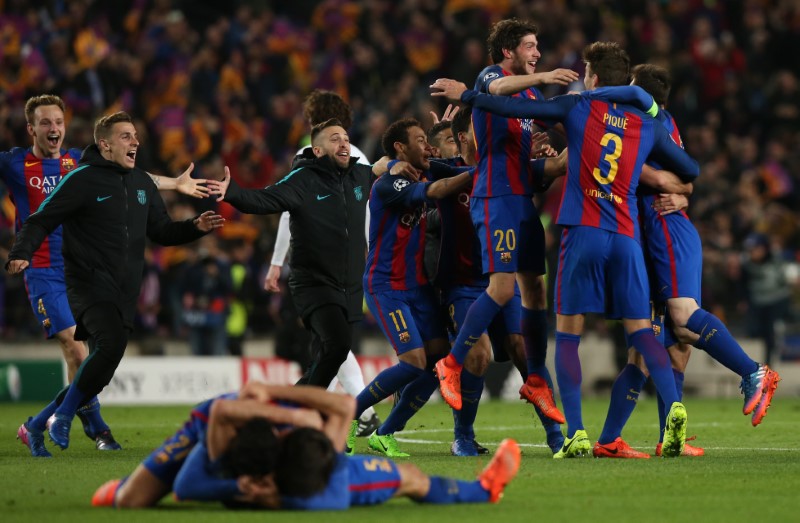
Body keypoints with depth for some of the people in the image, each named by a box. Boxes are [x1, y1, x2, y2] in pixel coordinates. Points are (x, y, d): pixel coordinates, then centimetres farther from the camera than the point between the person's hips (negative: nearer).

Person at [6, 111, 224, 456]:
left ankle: (37, 424, 22)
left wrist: (195, 228, 4)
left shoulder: (142, 184, 15)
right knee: (111, 342, -31)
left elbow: (161, 231, 22)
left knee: (100, 372, 5)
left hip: (125, 294, 7)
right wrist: (21, 255, -23)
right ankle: (63, 416, -14)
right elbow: (40, 221, -6)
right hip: (88, 283, -7)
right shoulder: (82, 180, -6)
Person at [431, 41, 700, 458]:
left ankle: (575, 434, -7)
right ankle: (673, 407, -18)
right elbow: (690, 170, 18)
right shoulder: (648, 125, 11)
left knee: (567, 335, 3)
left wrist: (465, 95, 16)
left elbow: (515, 107, 3)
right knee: (641, 331, 4)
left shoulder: (579, 108, 4)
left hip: (583, 233, -2)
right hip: (626, 236, 2)